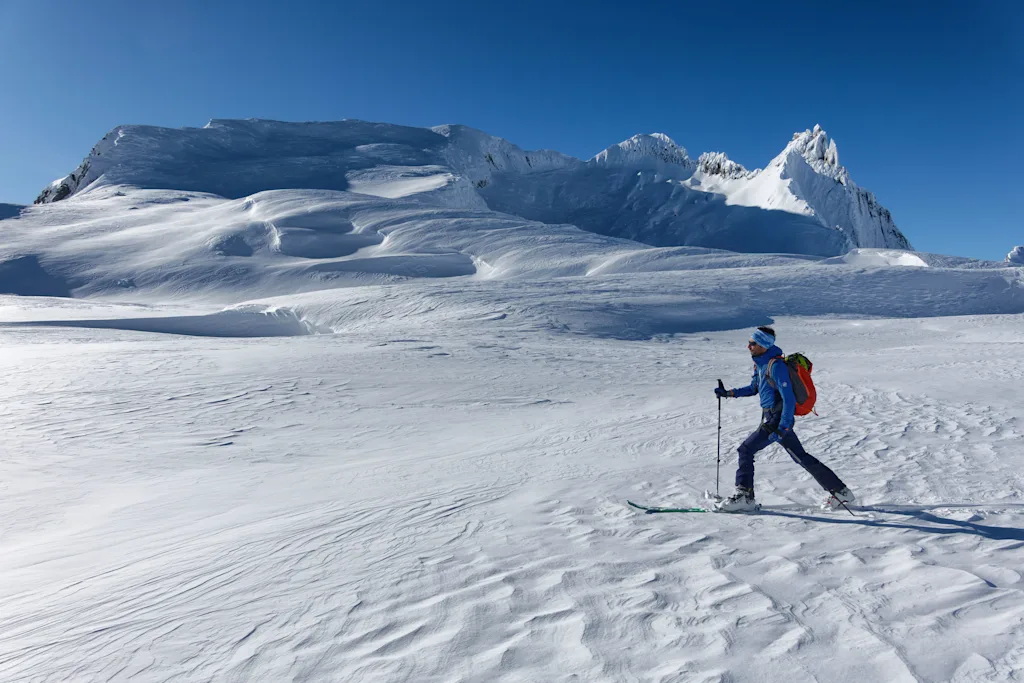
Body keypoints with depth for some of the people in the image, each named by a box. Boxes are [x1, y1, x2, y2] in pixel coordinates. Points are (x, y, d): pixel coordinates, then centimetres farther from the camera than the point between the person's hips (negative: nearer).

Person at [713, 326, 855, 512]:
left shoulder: (776, 365, -19)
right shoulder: (761, 363, 9)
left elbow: (789, 399, -22)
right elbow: (754, 388, 23)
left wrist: (782, 428, -26)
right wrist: (728, 393, 14)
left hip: (778, 419, -10)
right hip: (770, 418, 10)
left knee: (746, 449, -9)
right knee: (801, 457, 15)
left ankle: (743, 496, -2)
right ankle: (840, 491, 24)